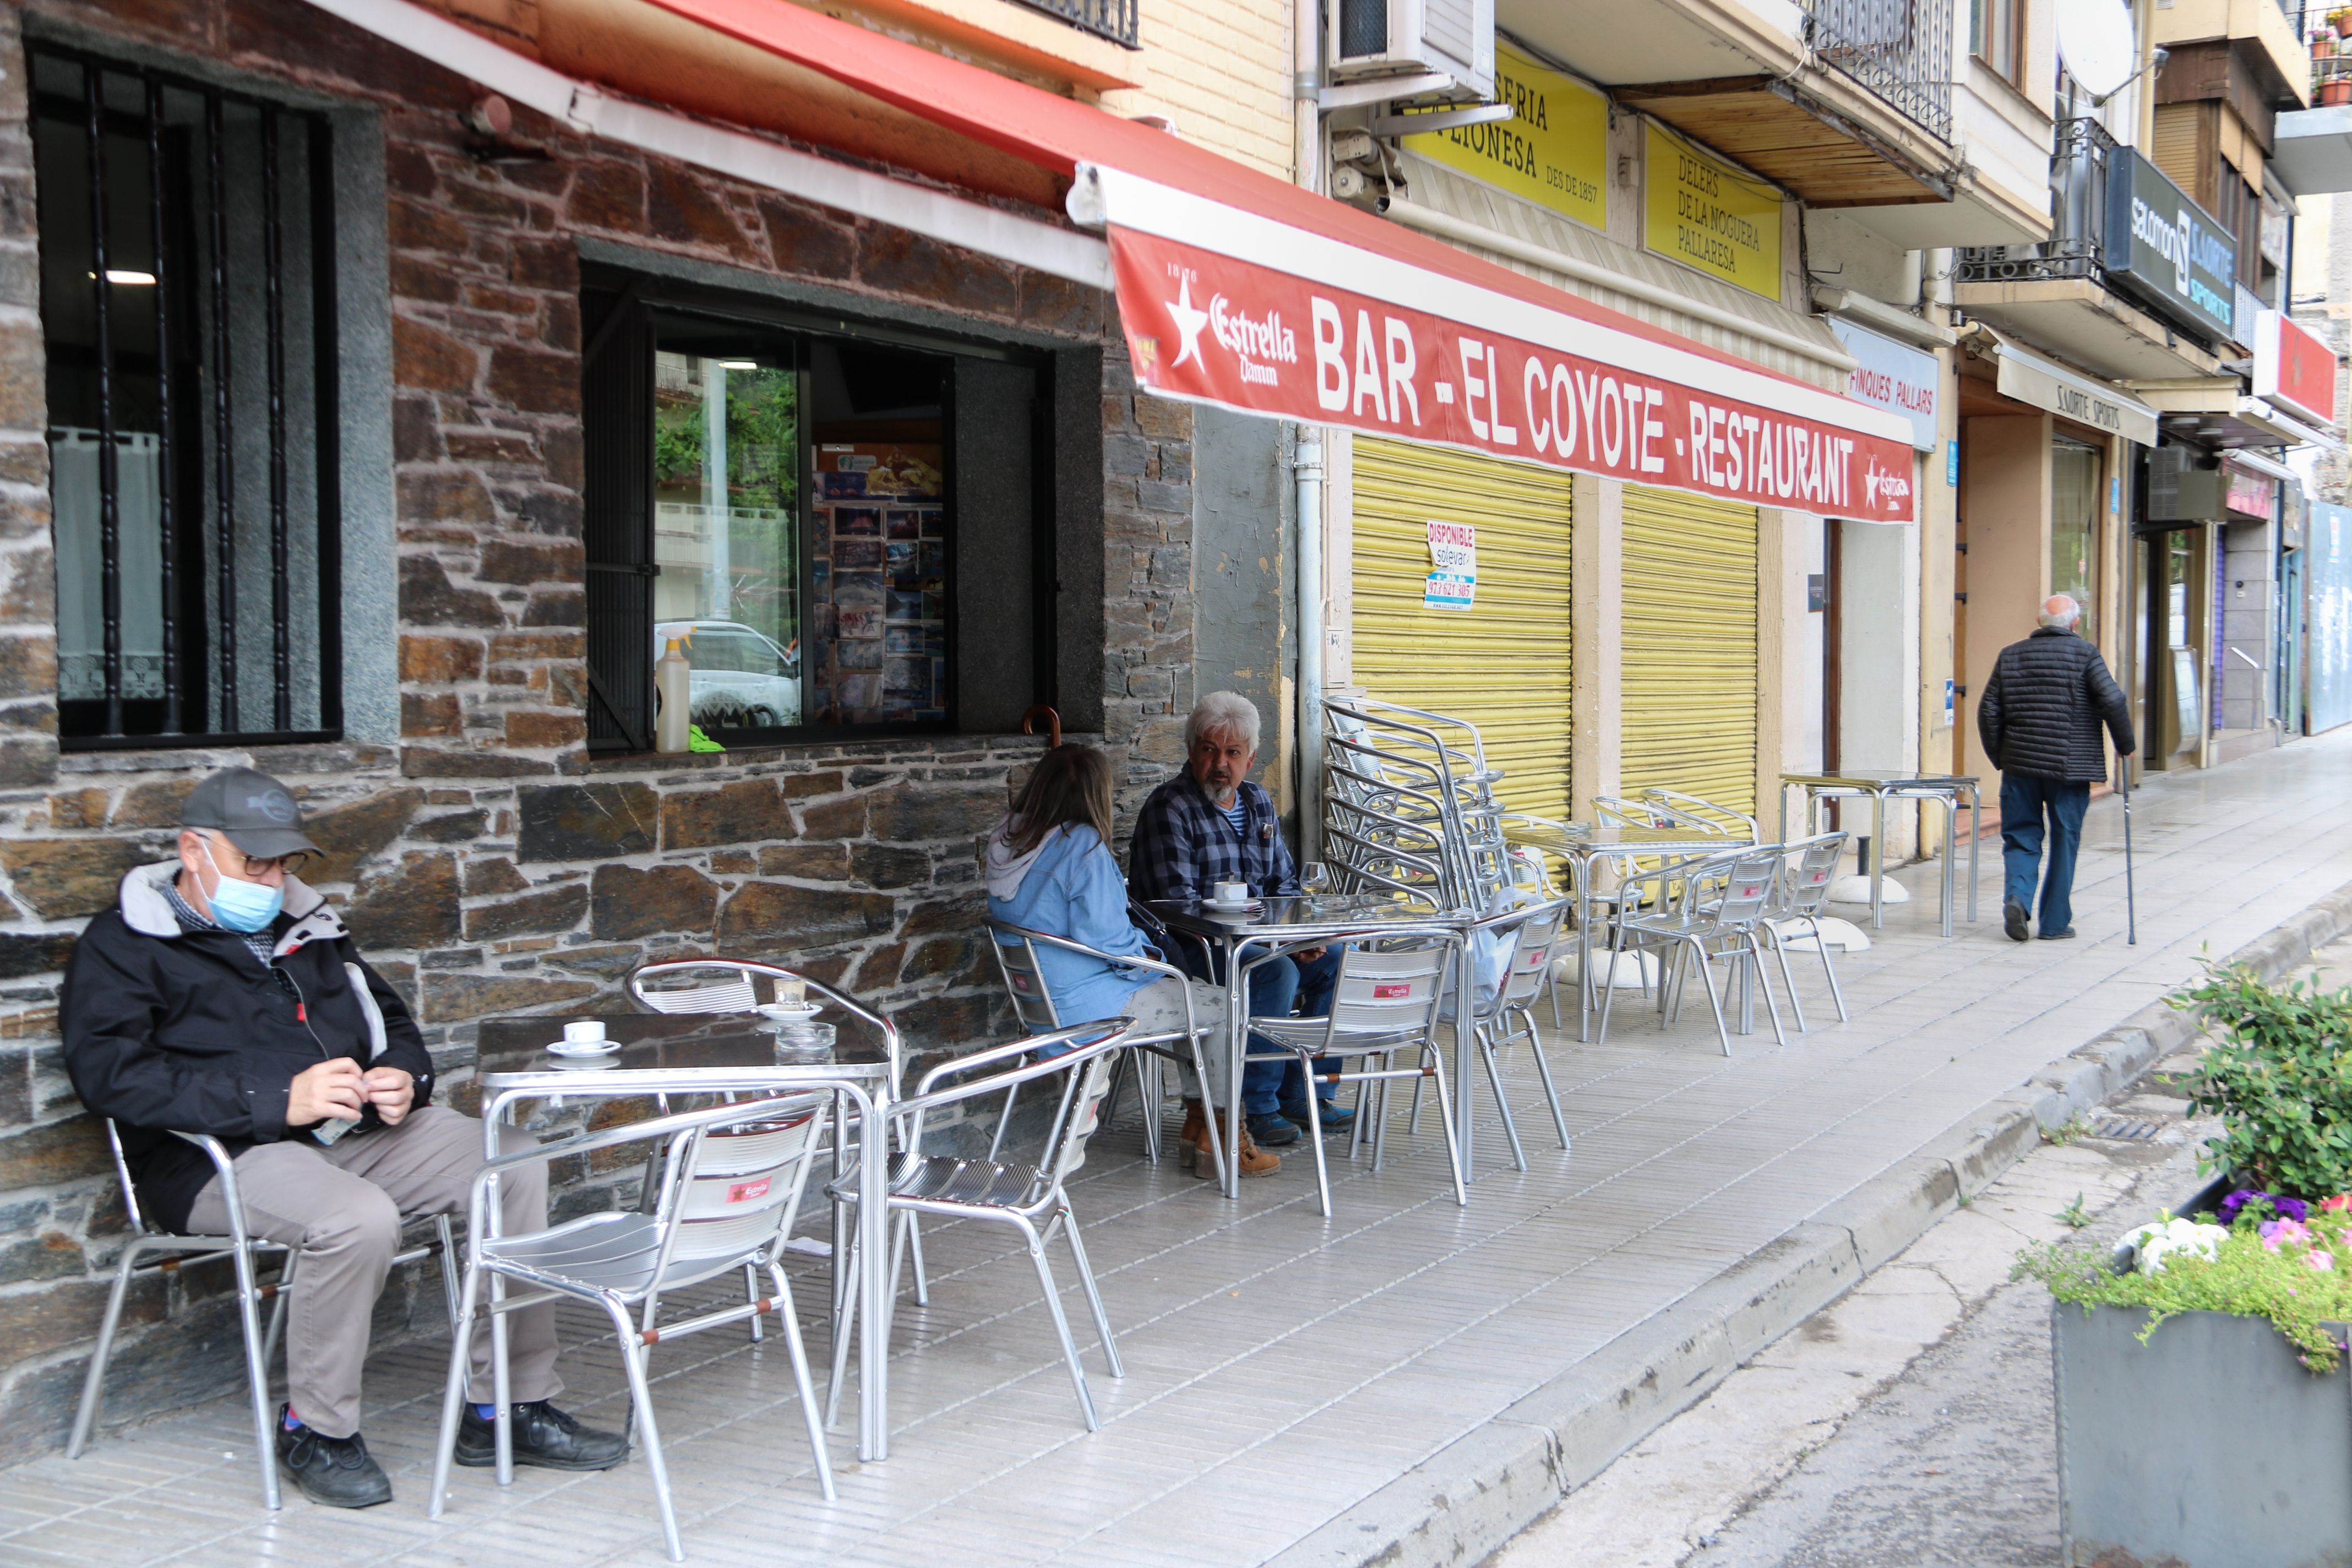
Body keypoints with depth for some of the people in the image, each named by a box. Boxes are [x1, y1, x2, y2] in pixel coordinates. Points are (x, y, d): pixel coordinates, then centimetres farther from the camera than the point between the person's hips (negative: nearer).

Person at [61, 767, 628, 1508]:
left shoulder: (306, 926, 23)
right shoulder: (124, 945, 2)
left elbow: (391, 1020, 30)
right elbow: (112, 1075, -13)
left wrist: (403, 1078, 3)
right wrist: (278, 1102, -22)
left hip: (356, 1134, 7)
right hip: (223, 1156, -7)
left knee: (517, 1165, -13)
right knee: (360, 1219, -35)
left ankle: (509, 1407, -7)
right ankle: (316, 1431, -13)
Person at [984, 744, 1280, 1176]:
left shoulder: (1007, 842, 6)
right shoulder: (1083, 845, -21)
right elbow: (1103, 936, -24)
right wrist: (1148, 956, -3)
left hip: (1042, 995, 10)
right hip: (1084, 1002, -10)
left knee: (1196, 994, 21)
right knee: (1222, 1007, 3)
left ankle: (1197, 1122, 22)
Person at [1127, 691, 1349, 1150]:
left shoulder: (1258, 803, 14)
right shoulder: (1170, 808, -11)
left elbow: (1283, 882, 19)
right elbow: (1179, 904, -19)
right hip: (1190, 950, -8)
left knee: (1336, 959, -10)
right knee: (1277, 973, -31)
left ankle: (1304, 1095, -1)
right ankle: (1259, 1107, -19)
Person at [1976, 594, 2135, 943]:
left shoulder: (2010, 656, 8)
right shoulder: (2084, 654, -2)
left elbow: (1988, 710, 7)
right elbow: (2113, 700, -11)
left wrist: (1999, 757, 16)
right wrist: (2125, 744, 3)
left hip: (2019, 765, 2)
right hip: (2069, 768, -2)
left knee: (2021, 838, 11)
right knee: (2064, 842, 7)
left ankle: (2017, 896, -15)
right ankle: (2054, 923, 10)